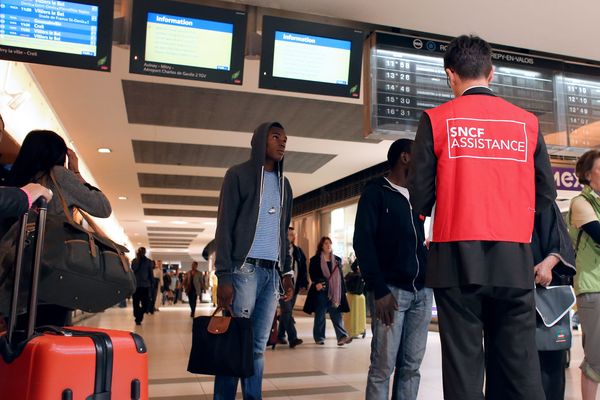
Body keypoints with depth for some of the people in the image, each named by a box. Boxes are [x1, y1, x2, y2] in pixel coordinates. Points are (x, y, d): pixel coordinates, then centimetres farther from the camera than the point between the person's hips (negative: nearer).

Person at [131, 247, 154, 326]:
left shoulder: (149, 261, 8)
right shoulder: (134, 260, 6)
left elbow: (151, 273, 6)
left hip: (146, 285, 1)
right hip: (136, 285, -1)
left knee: (145, 304, 0)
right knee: (136, 303, 3)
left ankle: (138, 318, 14)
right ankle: (138, 318, 10)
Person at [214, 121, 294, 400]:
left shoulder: (284, 183, 19)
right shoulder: (239, 174, 2)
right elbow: (224, 227, -4)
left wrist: (287, 272, 12)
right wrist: (224, 276, -12)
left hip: (272, 272, 5)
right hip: (245, 269, -5)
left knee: (258, 346, 6)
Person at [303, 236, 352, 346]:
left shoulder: (337, 260, 14)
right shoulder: (315, 259, 3)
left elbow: (340, 277, 13)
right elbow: (312, 273, -6)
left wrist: (343, 291, 8)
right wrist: (317, 282, -24)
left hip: (334, 292, 3)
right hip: (321, 291, -2)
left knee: (336, 314, -5)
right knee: (320, 315, 4)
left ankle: (342, 336, -11)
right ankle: (319, 338, 13)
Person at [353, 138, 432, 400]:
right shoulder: (376, 192, 2)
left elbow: (420, 242, 19)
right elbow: (362, 241, -7)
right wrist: (379, 289, -15)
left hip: (422, 290, 6)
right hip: (392, 289, -6)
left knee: (411, 366, 6)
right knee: (383, 367, -4)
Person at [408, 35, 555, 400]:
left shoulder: (437, 119, -1)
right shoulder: (528, 122, 7)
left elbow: (420, 195, -2)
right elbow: (546, 195, 10)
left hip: (459, 257, -2)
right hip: (515, 259, 3)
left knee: (464, 364, 3)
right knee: (520, 367, 9)